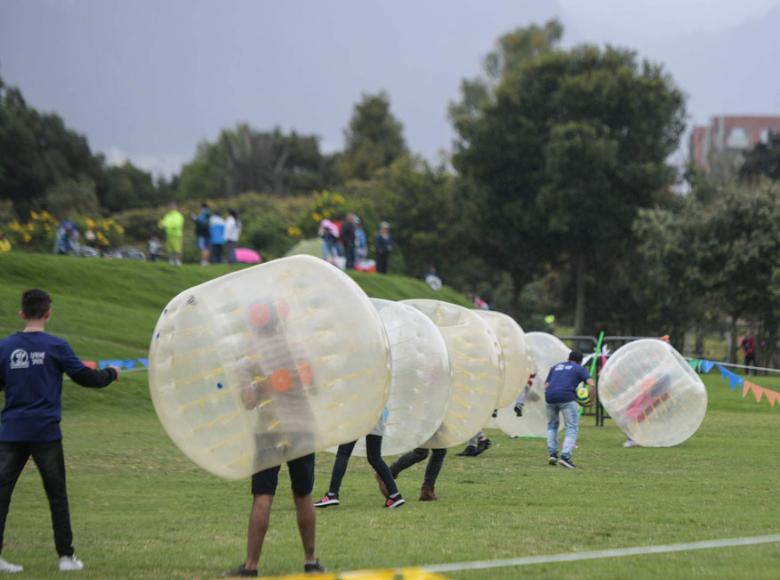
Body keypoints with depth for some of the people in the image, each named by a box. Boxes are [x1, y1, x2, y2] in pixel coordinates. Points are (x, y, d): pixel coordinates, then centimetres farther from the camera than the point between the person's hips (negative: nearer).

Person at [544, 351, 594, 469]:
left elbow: (546, 386, 20)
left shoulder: (555, 367, 27)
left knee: (552, 425, 24)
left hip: (550, 397, 4)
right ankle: (565, 456, -16)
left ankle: (552, 454, 14)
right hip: (567, 398, -4)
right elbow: (591, 384, -1)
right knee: (571, 428, 1)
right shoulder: (580, 369, 15)